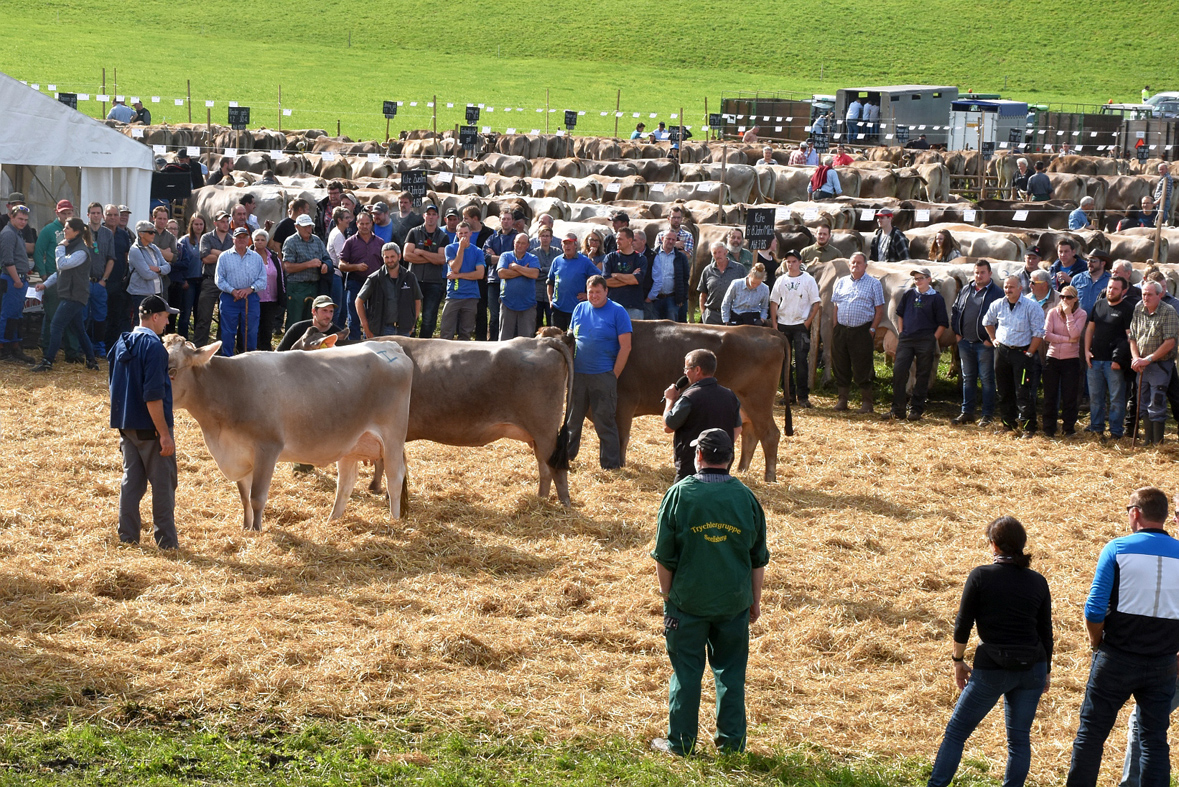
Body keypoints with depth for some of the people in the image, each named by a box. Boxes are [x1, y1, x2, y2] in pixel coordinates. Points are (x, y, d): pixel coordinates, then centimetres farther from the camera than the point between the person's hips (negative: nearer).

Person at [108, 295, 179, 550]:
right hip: (150, 427, -8)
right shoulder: (153, 346, -16)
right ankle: (166, 543, 4)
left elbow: (116, 385, 19)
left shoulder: (121, 344, 10)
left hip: (126, 426, 8)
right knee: (163, 483, 1)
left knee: (132, 480, 12)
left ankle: (127, 538, 13)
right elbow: (152, 395, -22)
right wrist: (164, 434, -20)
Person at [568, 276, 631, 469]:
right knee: (573, 417, 14)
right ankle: (565, 455, 27)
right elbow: (571, 339, 18)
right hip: (577, 374, 5)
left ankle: (611, 463, 3)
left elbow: (625, 346, -6)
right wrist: (569, 367, 8)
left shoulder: (617, 312, -4)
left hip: (603, 375, -5)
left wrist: (614, 375, -10)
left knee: (604, 421, -3)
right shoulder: (580, 309, 11)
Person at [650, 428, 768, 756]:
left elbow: (664, 554, -5)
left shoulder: (680, 493, -8)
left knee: (686, 671, 7)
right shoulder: (745, 497, -1)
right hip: (734, 601, 2)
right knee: (731, 671, 11)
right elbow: (759, 558, 5)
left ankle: (680, 743, 12)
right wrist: (755, 600, 15)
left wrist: (667, 593, 7)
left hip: (688, 599, -2)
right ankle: (732, 743, 15)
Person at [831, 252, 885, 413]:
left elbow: (879, 310, 0)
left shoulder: (873, 283, 3)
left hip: (862, 331, -4)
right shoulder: (841, 282, 14)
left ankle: (866, 402, 4)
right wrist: (835, 327, 6)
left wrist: (872, 330, -8)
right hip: (841, 331, 4)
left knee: (862, 369, -3)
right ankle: (842, 400, 15)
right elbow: (835, 307, 17)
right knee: (840, 366, 6)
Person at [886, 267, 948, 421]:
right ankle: (897, 409, 1)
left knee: (922, 376, 2)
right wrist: (901, 333, 12)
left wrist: (933, 339, -6)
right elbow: (900, 314, 22)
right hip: (906, 339, 3)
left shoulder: (936, 298, -1)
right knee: (898, 371, -6)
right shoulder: (908, 295, 10)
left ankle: (916, 410, 10)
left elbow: (942, 323, 1)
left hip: (926, 341, -3)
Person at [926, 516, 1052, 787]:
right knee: (1019, 737, 12)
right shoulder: (1038, 582, 3)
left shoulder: (981, 576, -7)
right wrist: (1046, 670, 19)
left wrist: (958, 661, 8)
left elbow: (962, 625, -5)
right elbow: (1046, 631, 8)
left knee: (956, 731, 8)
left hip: (993, 670, -3)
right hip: (1031, 668, 3)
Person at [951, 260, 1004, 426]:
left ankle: (988, 415, 3)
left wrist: (991, 339, -14)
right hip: (965, 342, 6)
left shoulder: (996, 293, -5)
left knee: (987, 379, -2)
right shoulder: (965, 290, 13)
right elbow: (955, 311, 21)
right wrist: (956, 333, 11)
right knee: (968, 378, 11)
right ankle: (967, 412, 18)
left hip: (985, 344, -6)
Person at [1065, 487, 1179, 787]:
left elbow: (1095, 610, -12)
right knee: (1154, 739, 11)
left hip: (1117, 660, -3)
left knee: (1091, 732, 8)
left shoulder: (1118, 548, -8)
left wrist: (1097, 642, 5)